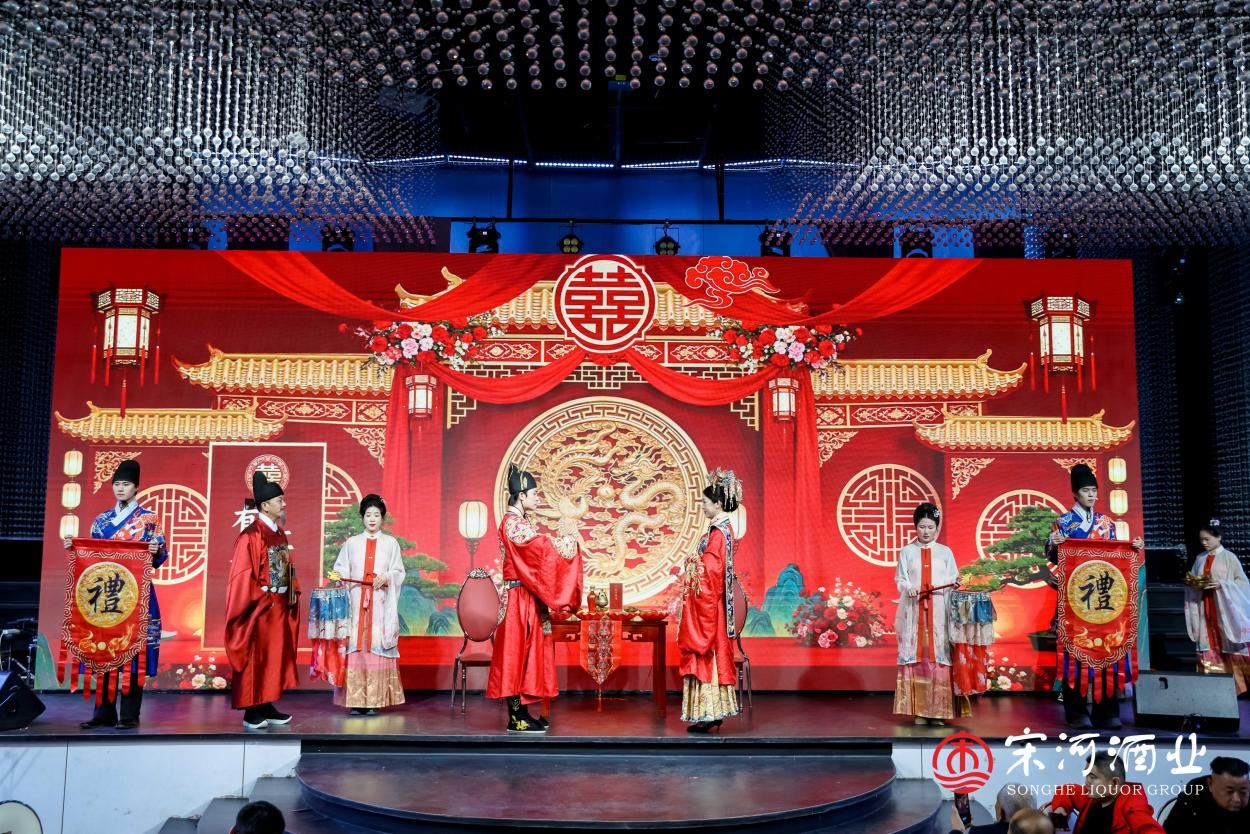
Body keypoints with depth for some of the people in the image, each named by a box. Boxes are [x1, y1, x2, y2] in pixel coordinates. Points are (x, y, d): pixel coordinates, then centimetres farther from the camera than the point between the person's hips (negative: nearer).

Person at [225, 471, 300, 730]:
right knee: (256, 659, -1)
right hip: (260, 608, -8)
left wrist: (292, 592, 9)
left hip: (280, 606, 8)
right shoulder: (251, 535, -14)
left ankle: (267, 707, 20)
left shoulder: (280, 534, 11)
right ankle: (252, 713, 7)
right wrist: (260, 598, -16)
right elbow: (242, 574, -16)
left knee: (275, 657, 12)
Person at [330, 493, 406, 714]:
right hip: (356, 601, 1)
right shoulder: (351, 543, 14)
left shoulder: (391, 543, 11)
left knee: (377, 646, -6)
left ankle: (374, 700, -4)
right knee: (355, 647, -5)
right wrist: (338, 576, -10)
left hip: (381, 604, -1)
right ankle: (356, 700, -2)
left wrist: (386, 577, -11)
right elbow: (341, 568, 10)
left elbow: (398, 572, 7)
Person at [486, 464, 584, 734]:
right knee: (517, 651, -6)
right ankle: (516, 718, -2)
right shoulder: (513, 524, -15)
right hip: (519, 599, -10)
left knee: (525, 651, 10)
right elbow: (543, 550, -23)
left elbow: (536, 553, 15)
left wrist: (559, 539, 5)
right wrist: (565, 536, -8)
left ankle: (521, 713, 14)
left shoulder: (517, 522, 17)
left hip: (526, 598, 10)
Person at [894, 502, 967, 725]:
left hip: (939, 612, 0)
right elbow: (900, 580, 6)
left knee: (939, 657, -5)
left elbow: (953, 581, 8)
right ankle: (919, 710, 1)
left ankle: (939, 710, -1)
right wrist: (909, 589, -15)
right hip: (914, 611, 0)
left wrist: (954, 584, -15)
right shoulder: (907, 552, 9)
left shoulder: (945, 552, 10)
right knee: (916, 657, -3)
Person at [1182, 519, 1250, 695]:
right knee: (1208, 645, 3)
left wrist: (1221, 585, -18)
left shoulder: (1229, 557, -3)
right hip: (1204, 608, 4)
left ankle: (1232, 683, 2)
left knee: (1228, 645, -3)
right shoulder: (1200, 558, 10)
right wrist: (1190, 582, -6)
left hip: (1224, 608, -4)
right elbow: (1192, 580, 17)